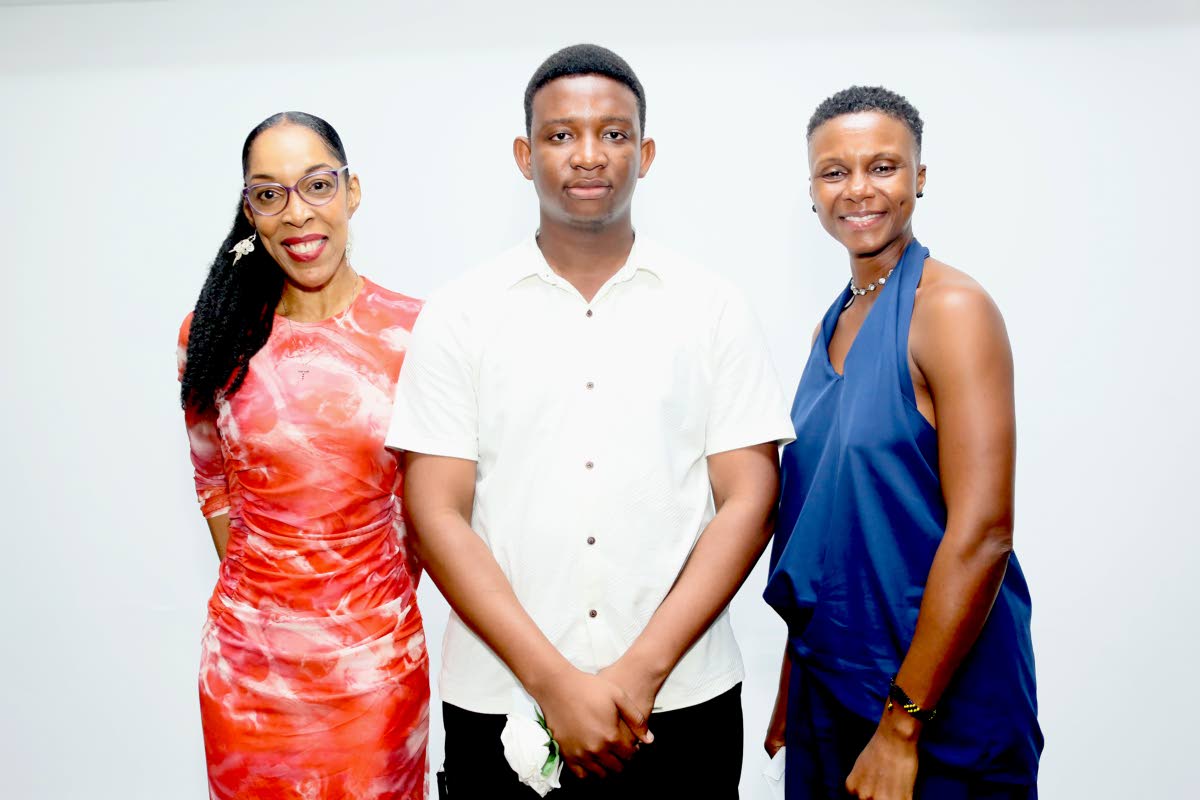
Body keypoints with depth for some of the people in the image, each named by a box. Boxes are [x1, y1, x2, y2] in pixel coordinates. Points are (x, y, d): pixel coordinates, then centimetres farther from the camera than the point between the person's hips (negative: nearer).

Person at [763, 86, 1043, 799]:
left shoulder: (952, 308, -15)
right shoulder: (833, 325, 7)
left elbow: (982, 533, -20)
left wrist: (903, 721, -18)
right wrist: (792, 688, 11)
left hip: (943, 711, -7)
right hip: (829, 687, 7)